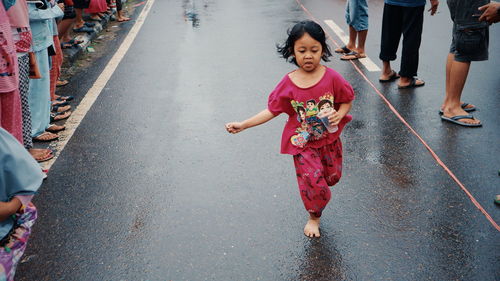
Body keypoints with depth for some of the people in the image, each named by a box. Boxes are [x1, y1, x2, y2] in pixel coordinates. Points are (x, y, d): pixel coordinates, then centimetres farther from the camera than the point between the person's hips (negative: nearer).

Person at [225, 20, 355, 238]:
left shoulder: (332, 78, -14)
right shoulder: (288, 83, -14)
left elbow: (347, 100, 0)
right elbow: (272, 110, -8)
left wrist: (339, 114, -22)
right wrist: (243, 125, -14)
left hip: (329, 139, 2)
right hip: (303, 143, -2)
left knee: (332, 176, 17)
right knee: (313, 181, -2)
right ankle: (314, 217, 27)